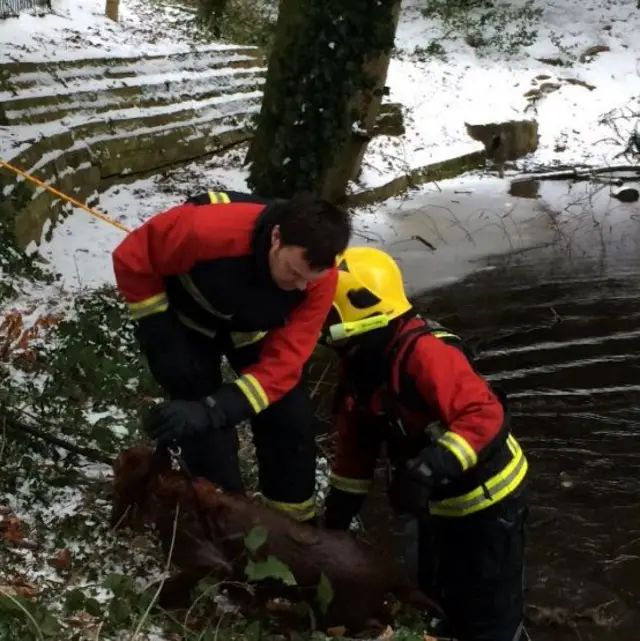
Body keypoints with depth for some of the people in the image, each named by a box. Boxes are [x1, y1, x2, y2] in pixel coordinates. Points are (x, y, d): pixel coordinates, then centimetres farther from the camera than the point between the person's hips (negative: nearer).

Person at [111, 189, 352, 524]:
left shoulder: (319, 276, -31)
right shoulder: (209, 228, -43)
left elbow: (284, 362, -32)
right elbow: (132, 259, -26)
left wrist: (213, 410, -43)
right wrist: (163, 338, -26)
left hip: (254, 326, 3)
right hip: (187, 320, -3)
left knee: (291, 420, 1)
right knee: (204, 434, -12)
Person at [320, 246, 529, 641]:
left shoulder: (425, 352, -30)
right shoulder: (361, 364, 1)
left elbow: (484, 415, -38)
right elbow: (356, 444, 9)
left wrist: (427, 470, -46)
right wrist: (336, 519, 11)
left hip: (488, 497, -9)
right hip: (441, 503, 9)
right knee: (440, 591, 24)